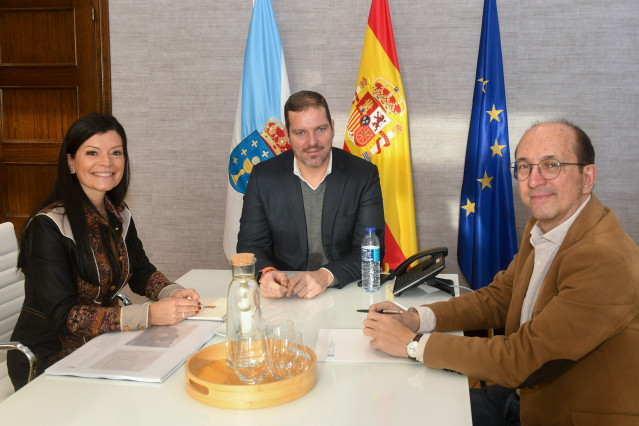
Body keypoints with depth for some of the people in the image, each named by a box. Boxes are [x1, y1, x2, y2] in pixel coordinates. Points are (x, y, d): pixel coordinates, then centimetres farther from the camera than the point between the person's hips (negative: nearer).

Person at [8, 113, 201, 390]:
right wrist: (148, 315, -31)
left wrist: (172, 293, -11)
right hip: (49, 359, -7)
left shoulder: (118, 215, 5)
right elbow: (63, 315, -23)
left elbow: (141, 272, 12)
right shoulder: (49, 226, -18)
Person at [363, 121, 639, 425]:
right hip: (525, 395, 7)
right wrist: (415, 318, -8)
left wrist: (413, 343, -21)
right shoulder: (541, 228, 1)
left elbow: (520, 361, -28)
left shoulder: (605, 261, -29)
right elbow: (499, 298, 8)